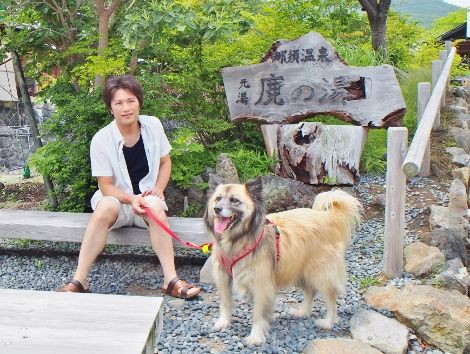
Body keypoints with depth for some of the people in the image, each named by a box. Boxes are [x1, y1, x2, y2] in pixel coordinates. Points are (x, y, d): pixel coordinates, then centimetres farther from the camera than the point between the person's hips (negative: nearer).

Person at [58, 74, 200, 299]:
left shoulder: (153, 126, -3)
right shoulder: (101, 140, -12)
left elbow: (165, 162, 10)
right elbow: (106, 186, -8)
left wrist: (158, 190, -8)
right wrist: (131, 199, -26)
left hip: (148, 198, 2)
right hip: (117, 198, -1)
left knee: (155, 206, -33)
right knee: (106, 207, -35)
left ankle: (171, 280, -35)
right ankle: (79, 281, -31)